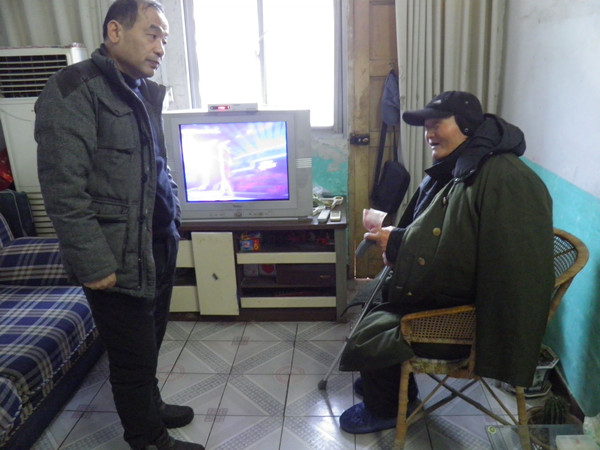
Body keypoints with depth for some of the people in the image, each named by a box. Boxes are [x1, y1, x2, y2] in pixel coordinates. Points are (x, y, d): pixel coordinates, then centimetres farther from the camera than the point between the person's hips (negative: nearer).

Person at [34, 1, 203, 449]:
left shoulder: (145, 92, 12)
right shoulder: (73, 91, -14)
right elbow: (64, 192, -19)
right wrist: (93, 263, -20)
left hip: (160, 246, 8)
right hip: (119, 259, -8)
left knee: (150, 341, 23)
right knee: (133, 357, 8)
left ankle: (151, 406, 45)